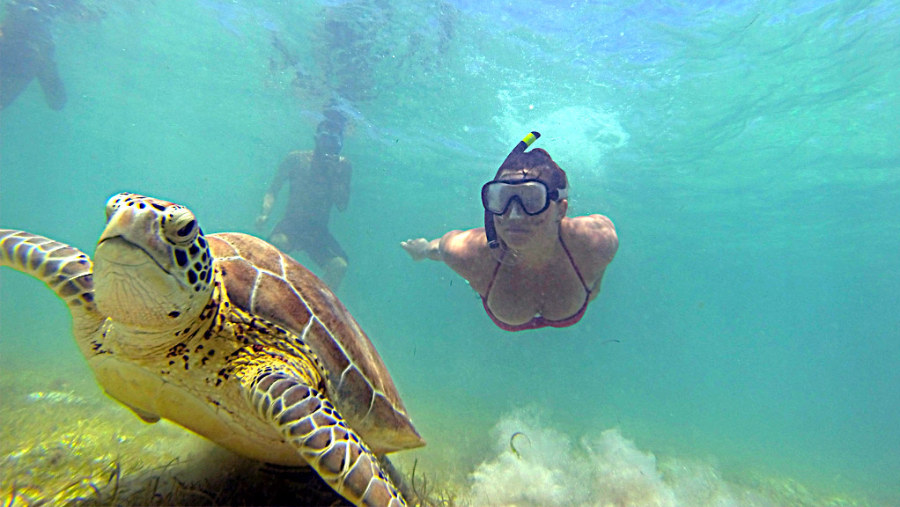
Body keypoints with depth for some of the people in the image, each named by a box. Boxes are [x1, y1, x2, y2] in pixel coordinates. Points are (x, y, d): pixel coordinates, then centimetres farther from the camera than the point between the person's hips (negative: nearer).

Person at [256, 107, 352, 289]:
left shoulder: (343, 166, 5)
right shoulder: (296, 158, 5)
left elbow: (342, 206, -3)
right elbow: (273, 190, 6)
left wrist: (336, 174, -13)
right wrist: (265, 213, -12)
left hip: (318, 231, 1)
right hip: (291, 224, -1)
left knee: (339, 266, -24)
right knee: (278, 243, -34)